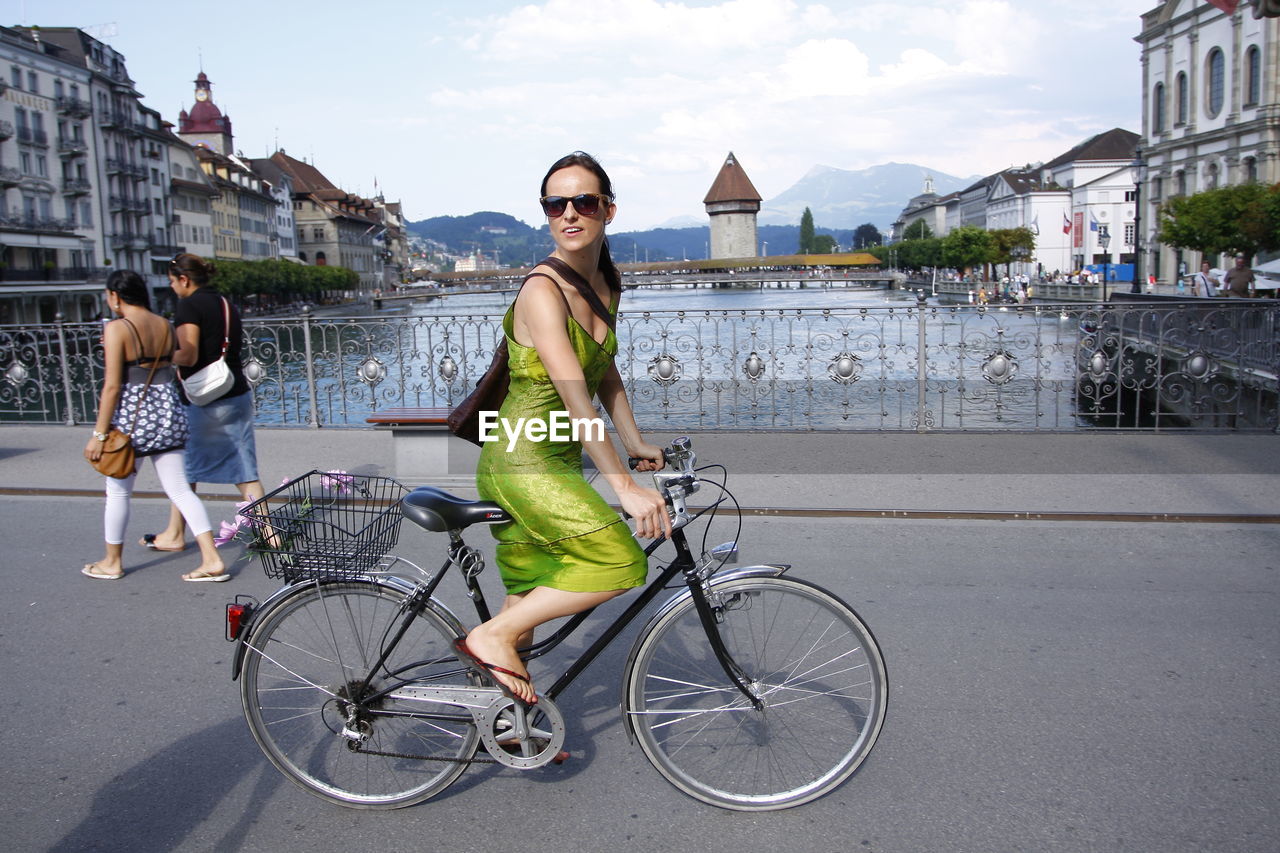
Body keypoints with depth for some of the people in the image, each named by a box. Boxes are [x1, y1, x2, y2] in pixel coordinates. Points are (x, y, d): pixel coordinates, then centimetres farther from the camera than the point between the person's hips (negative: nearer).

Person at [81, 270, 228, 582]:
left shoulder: (117, 328, -12)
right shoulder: (165, 325, 6)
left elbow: (112, 386, -15)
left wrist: (99, 434, -11)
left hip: (131, 415, -5)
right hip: (168, 411, 5)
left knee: (118, 491, 13)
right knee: (180, 489, 7)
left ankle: (112, 562, 29)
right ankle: (212, 559, 1)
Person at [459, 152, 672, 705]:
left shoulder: (607, 284, 8)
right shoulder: (543, 290, -19)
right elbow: (574, 395, -27)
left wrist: (635, 443, 10)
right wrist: (623, 486, -31)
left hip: (560, 459, 8)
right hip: (522, 459, -8)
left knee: (531, 592, 15)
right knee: (621, 563, -19)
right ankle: (490, 636, -5)